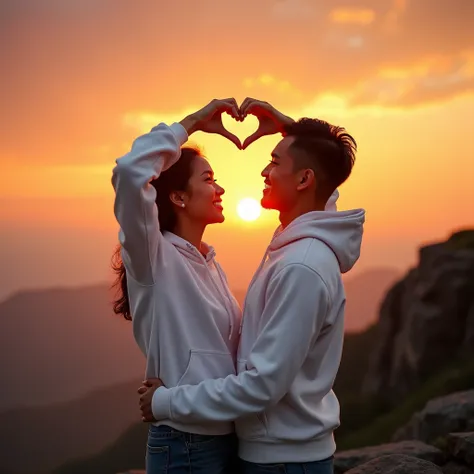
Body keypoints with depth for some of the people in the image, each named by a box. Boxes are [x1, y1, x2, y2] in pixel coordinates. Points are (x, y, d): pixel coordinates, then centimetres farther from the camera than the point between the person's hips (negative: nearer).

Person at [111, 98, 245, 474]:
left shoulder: (210, 264, 10)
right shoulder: (154, 259, -14)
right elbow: (129, 172, -31)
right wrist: (191, 124, -20)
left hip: (230, 435, 8)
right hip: (185, 443, -8)